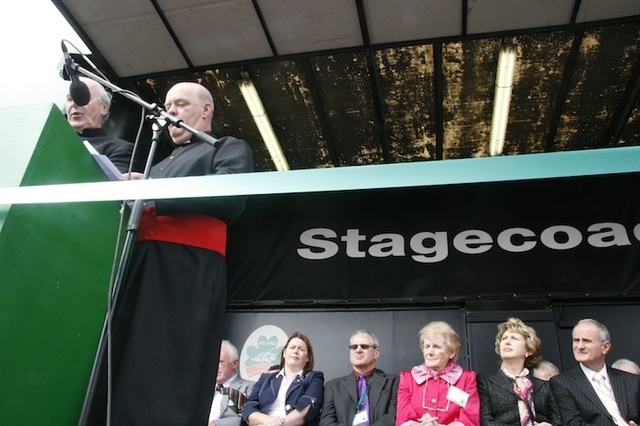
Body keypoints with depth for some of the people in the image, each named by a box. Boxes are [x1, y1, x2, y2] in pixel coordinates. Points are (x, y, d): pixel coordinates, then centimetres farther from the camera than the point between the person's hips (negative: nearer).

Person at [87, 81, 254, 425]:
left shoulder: (229, 148, 14)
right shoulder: (159, 164, 35)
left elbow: (231, 199, -6)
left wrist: (155, 194, -11)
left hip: (189, 267, -6)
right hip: (140, 268, 7)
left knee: (169, 380, -13)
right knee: (120, 372, -1)